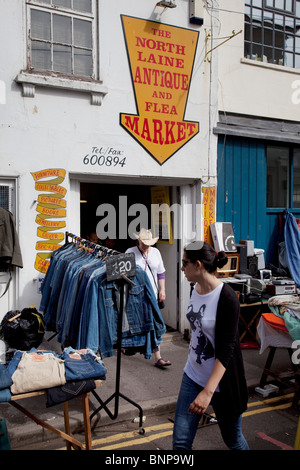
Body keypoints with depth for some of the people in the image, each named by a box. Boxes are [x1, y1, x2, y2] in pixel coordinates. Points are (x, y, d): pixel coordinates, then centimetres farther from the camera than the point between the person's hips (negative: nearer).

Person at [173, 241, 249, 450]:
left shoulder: (227, 298, -23)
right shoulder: (196, 288, 1)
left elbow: (226, 349, -25)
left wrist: (208, 392, -30)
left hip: (221, 379, -6)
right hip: (193, 374, 6)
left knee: (232, 438, 15)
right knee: (180, 439, 5)